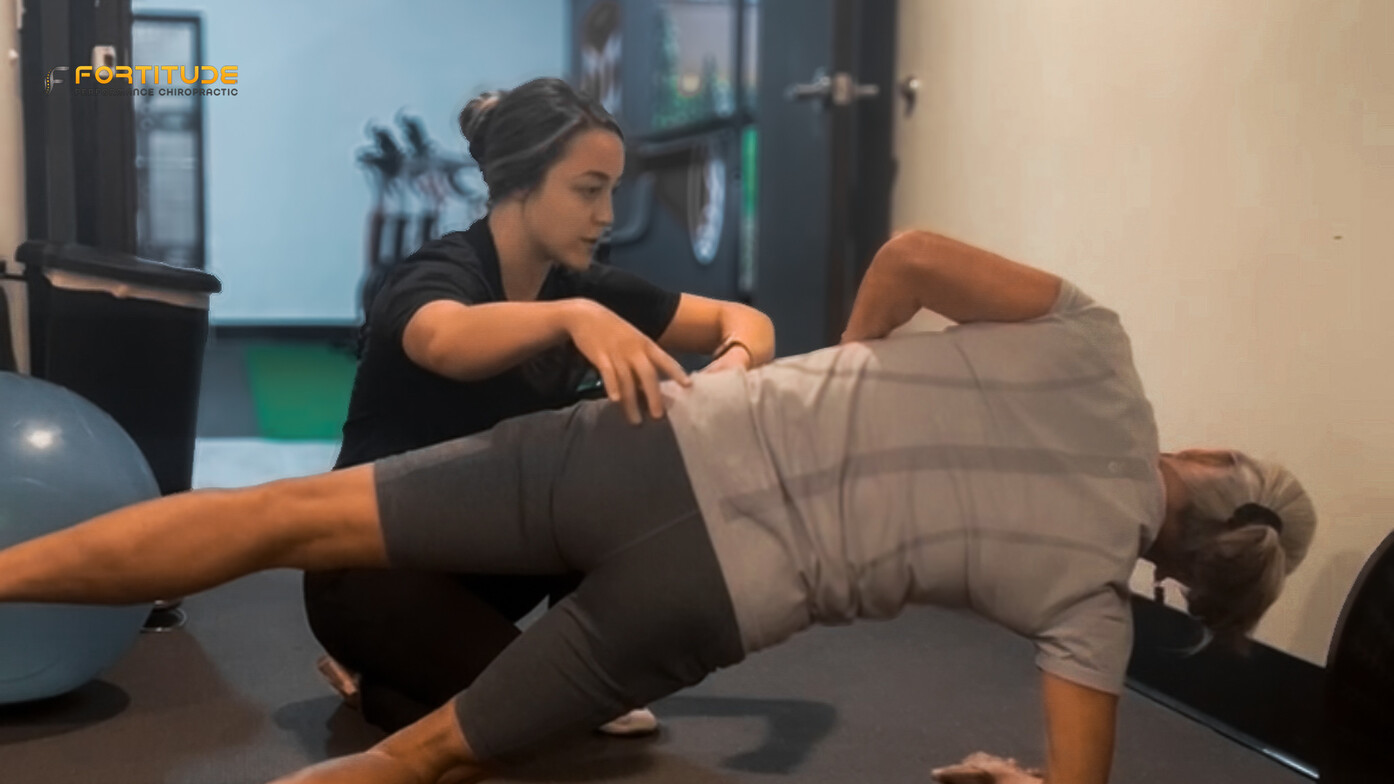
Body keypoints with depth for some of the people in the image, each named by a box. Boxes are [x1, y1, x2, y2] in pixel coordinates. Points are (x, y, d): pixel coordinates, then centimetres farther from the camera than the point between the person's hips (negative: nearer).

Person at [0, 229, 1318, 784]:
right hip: (717, 589, -2)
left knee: (293, 514, 7)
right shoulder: (1091, 592, 8)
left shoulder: (1092, 345, 11)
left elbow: (914, 253, 2)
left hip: (666, 445, 2)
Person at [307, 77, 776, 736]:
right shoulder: (438, 274, -23)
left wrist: (735, 364, -27)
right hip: (373, 567, -6)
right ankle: (373, 677, 3)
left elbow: (746, 320, -3)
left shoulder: (584, 287, -4)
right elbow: (447, 342, -49)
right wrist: (573, 317, -66)